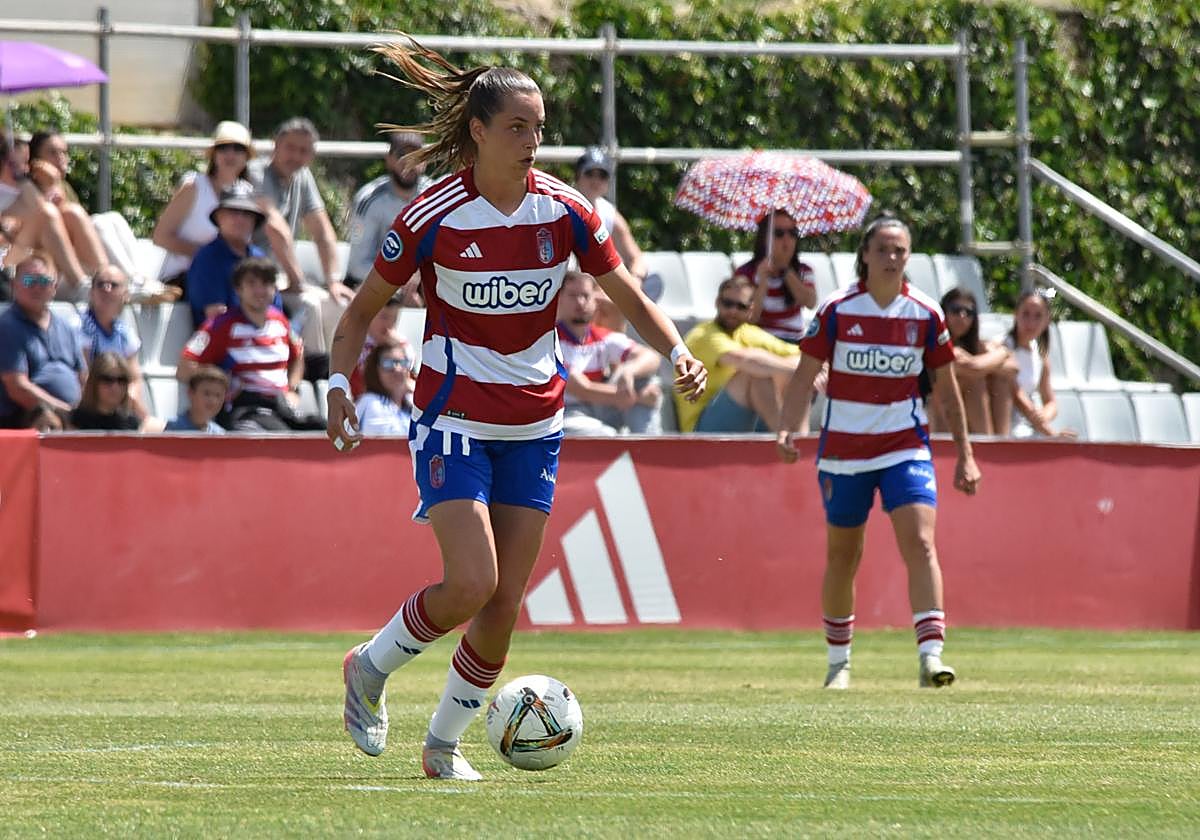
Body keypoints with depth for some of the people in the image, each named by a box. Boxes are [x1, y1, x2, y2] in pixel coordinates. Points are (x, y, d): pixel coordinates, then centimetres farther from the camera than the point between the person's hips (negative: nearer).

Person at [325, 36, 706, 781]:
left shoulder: (563, 211, -4)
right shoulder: (434, 217, -12)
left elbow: (629, 295, 4)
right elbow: (365, 307, -1)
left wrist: (679, 353, -13)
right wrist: (341, 385, -15)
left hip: (534, 427, 4)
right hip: (454, 422, -4)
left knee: (506, 606, 1)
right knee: (471, 585, -19)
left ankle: (444, 744, 19)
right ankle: (371, 668, 8)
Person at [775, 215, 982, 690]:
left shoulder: (926, 315, 0)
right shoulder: (837, 310, -5)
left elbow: (946, 390, 8)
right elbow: (805, 374, -5)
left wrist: (965, 455, 8)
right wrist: (789, 429, -20)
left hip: (905, 446, 0)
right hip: (844, 449, 0)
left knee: (920, 544, -17)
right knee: (842, 557, 9)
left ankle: (931, 656, -24)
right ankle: (839, 662, 26)